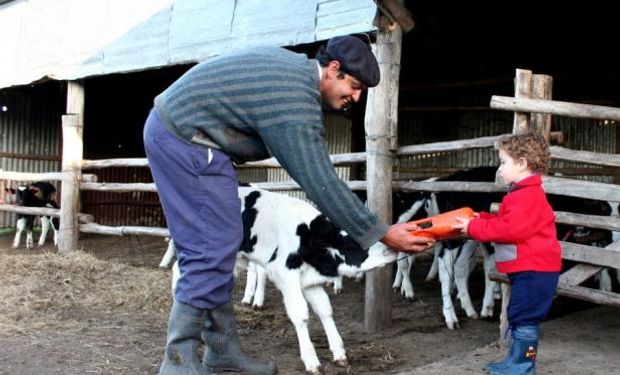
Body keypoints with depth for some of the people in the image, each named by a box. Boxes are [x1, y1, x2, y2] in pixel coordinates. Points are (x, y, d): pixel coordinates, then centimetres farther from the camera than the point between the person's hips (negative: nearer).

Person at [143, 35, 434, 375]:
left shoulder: (295, 66, 8)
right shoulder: (296, 102, -22)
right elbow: (320, 182, -24)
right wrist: (381, 234, -21)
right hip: (185, 135, -10)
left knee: (212, 246, 9)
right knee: (213, 248, -11)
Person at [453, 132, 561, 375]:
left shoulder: (528, 196, -19)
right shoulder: (523, 194, 17)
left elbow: (511, 229, -27)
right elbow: (507, 224, 21)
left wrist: (474, 228, -21)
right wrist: (481, 219, 7)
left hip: (534, 269, -11)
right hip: (527, 268, 11)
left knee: (524, 318, -6)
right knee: (519, 317, 18)